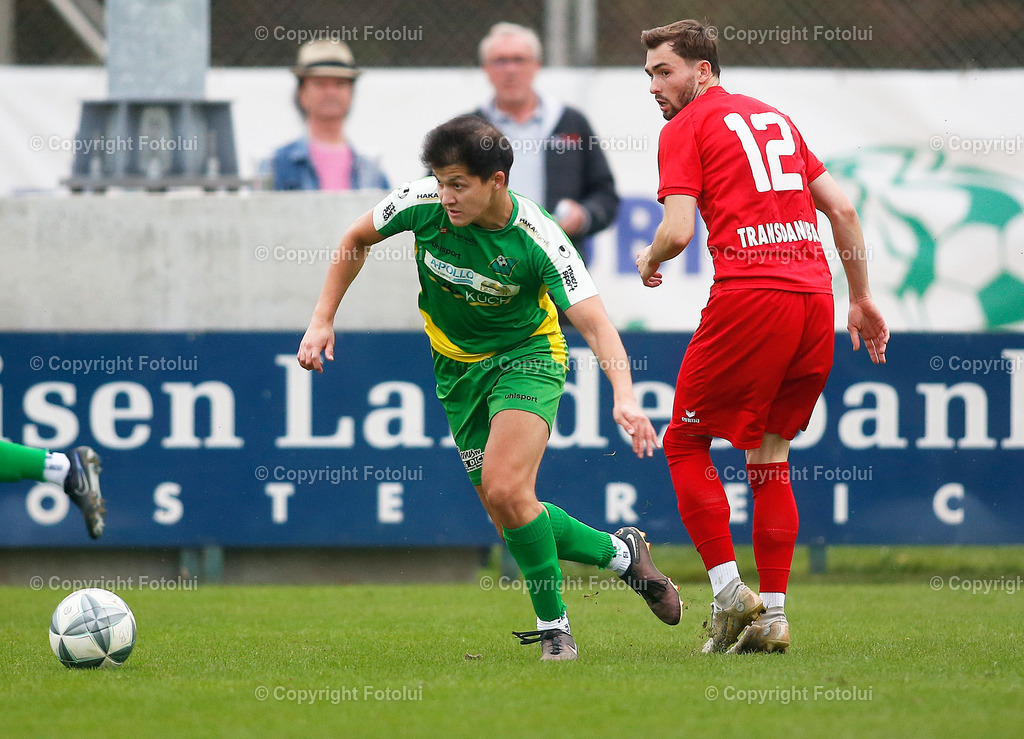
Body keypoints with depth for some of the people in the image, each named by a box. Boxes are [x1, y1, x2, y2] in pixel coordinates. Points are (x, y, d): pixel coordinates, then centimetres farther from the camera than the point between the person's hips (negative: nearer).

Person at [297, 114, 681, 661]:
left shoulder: (537, 240, -27)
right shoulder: (423, 204, -18)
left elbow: (595, 324, -30)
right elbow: (357, 240, 2)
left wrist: (624, 396, -46)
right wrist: (323, 320, -2)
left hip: (527, 355, -4)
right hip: (457, 366, 4)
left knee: (506, 491, -25)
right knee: (509, 519, 2)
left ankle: (553, 624, -6)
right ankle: (620, 553, 25)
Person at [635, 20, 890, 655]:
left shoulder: (686, 128, 3)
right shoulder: (774, 118, 22)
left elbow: (677, 231, -9)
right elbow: (842, 209, 19)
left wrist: (649, 262, 13)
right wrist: (862, 299, 24)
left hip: (749, 294, -6)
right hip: (815, 297, 6)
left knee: (686, 441, 9)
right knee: (770, 455, 15)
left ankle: (730, 595, -1)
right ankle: (773, 616, 10)